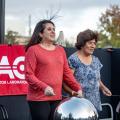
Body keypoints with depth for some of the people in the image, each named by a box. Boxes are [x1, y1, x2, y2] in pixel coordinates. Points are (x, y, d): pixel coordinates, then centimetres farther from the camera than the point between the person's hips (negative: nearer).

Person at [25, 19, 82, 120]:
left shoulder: (60, 50, 14)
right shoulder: (33, 50, -4)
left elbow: (67, 72, 15)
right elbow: (29, 75, -10)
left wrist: (78, 88, 4)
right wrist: (44, 87, -23)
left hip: (57, 98, 5)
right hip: (39, 99, -5)